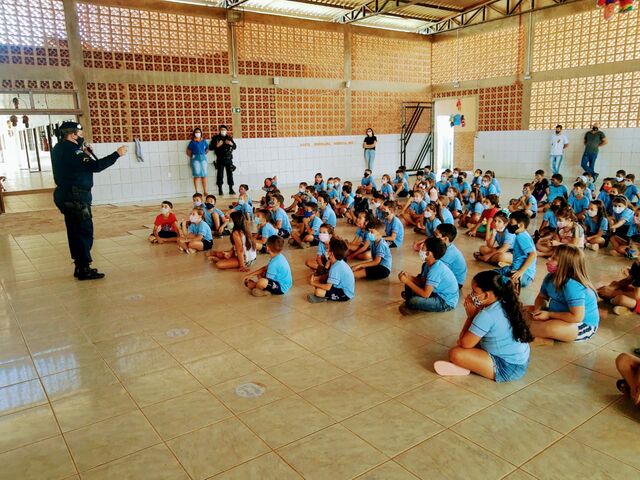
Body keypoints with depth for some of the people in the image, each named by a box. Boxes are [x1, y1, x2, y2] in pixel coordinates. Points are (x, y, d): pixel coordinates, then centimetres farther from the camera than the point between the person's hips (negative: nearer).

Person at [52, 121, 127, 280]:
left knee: (76, 231, 14)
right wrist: (117, 154, -20)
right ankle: (84, 269, 0)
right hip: (75, 197, -10)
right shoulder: (70, 150, -17)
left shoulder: (60, 148, 14)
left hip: (68, 195, 10)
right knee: (84, 231, -5)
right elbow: (95, 166, -24)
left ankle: (80, 267, 21)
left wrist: (86, 152, 4)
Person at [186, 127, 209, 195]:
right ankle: (197, 192, -3)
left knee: (204, 175, 0)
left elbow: (207, 149, 19)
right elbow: (188, 152, 6)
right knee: (196, 175, -5)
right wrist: (192, 157, 0)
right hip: (195, 159, -2)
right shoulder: (192, 142, 3)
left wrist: (204, 154, 8)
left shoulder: (204, 141, 10)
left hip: (203, 158, 2)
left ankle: (205, 191, 4)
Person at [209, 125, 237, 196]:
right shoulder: (215, 138, 4)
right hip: (220, 159, -3)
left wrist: (231, 144, -9)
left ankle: (231, 189, 8)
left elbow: (235, 147, 11)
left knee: (230, 174, 2)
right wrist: (217, 145, -15)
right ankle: (220, 190, 1)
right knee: (220, 174, -3)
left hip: (228, 159, 3)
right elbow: (210, 147, 1)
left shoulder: (229, 138, 12)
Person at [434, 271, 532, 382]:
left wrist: (471, 315, -10)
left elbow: (465, 343, -17)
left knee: (455, 354, -21)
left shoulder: (487, 315, -25)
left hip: (509, 369, -10)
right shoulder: (504, 305, 3)